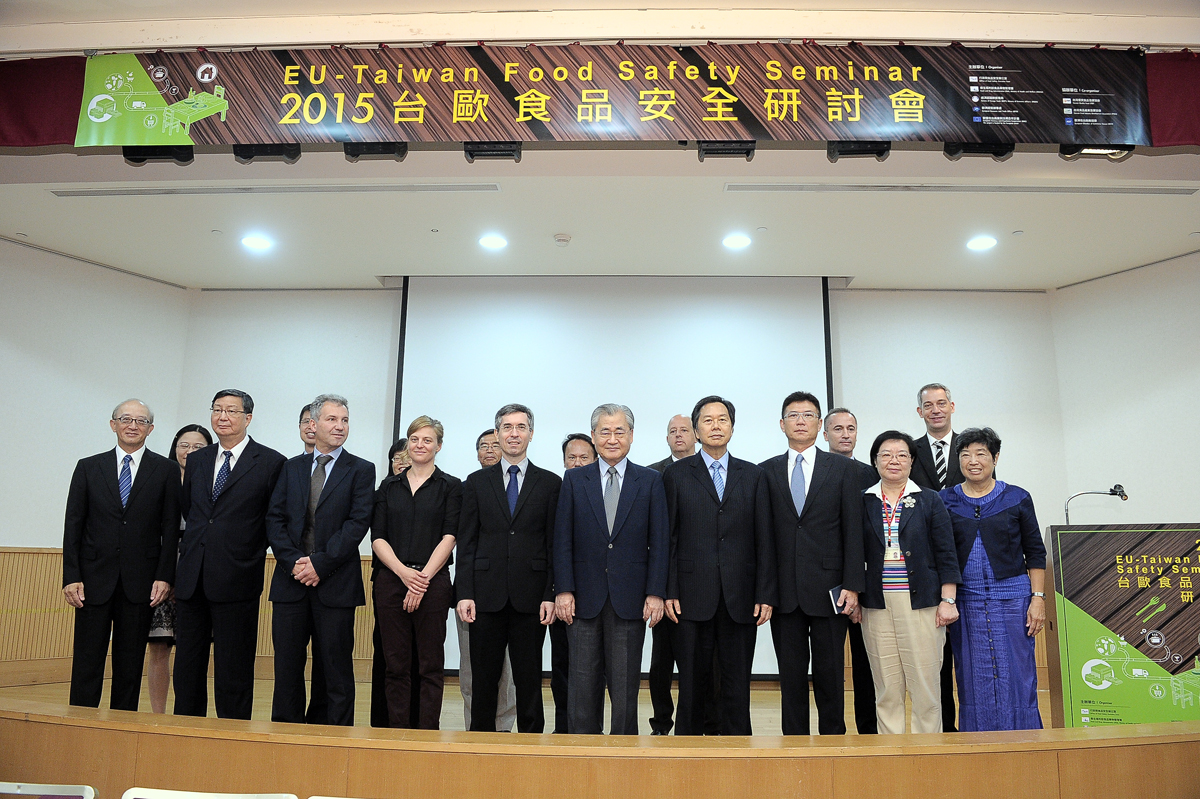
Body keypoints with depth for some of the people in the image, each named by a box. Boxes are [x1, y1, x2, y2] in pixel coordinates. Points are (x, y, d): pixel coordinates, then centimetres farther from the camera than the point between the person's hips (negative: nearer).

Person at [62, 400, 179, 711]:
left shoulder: (165, 470, 4)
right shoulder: (88, 467, 8)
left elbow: (170, 528, 1)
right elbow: (73, 525, 5)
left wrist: (164, 577, -6)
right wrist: (71, 577, -4)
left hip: (140, 581, -1)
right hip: (94, 579, 1)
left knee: (130, 664, 7)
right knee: (87, 661, 3)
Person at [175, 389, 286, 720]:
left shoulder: (271, 463, -4)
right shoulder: (197, 460, 12)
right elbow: (187, 510, 22)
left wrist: (255, 550, 2)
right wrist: (195, 545, 14)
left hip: (236, 579, -5)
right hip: (192, 578, 5)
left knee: (233, 669, 3)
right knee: (187, 664, 13)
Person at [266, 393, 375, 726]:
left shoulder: (361, 470, 3)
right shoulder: (292, 467, 14)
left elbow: (358, 523, -7)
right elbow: (274, 519, 7)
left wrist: (319, 563, -13)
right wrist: (294, 561, -8)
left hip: (335, 582, -3)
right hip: (290, 579, 3)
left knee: (337, 666, 2)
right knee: (287, 663, 8)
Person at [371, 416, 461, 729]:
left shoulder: (451, 486, 5)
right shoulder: (389, 487, 13)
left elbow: (449, 537, -4)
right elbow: (377, 538, 5)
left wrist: (422, 578, -12)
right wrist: (404, 572, -10)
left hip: (433, 583, -2)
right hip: (391, 582, 3)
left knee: (430, 665, 2)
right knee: (396, 664, 6)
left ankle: (427, 735, 9)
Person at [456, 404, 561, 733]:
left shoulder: (550, 483, 6)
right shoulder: (476, 482, 9)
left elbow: (556, 544, 3)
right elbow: (466, 542, 6)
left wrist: (551, 595, -5)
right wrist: (464, 593, -3)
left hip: (530, 596, -1)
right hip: (487, 595, 1)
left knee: (529, 679, 6)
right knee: (484, 678, 7)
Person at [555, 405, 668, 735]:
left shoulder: (651, 481, 5)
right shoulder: (574, 479, 6)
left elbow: (659, 543, 1)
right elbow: (562, 540, 3)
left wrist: (655, 593, -6)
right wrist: (564, 590, -5)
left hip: (630, 600, -1)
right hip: (584, 598, 1)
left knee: (625, 687, 6)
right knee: (582, 684, 7)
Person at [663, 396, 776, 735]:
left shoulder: (753, 475, 9)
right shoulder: (676, 475, 5)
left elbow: (764, 540, 6)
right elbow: (667, 538, 2)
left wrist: (766, 594, -1)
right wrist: (668, 592, -5)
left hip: (740, 597, 2)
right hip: (692, 596, -1)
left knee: (738, 683, 8)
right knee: (691, 681, 7)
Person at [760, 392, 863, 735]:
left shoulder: (843, 469, 5)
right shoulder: (766, 471, 8)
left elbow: (853, 532, 1)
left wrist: (852, 586, -7)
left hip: (827, 589, -1)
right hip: (784, 590, 1)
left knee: (830, 675, 7)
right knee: (791, 676, 8)